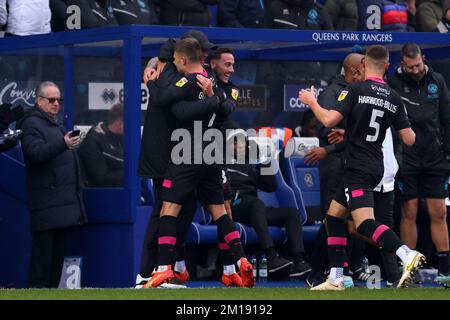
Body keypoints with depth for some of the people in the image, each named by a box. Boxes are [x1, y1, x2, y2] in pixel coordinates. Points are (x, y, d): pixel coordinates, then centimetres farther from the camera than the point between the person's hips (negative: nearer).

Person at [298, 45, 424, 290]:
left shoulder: (355, 90, -9)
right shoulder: (394, 98, 7)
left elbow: (329, 120, -16)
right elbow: (409, 139, 5)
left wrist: (311, 102, 2)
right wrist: (410, 130, 29)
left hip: (356, 167, -7)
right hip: (375, 166, 8)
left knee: (364, 223, -18)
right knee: (333, 215, 18)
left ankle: (407, 255, -39)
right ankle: (335, 279, 16)